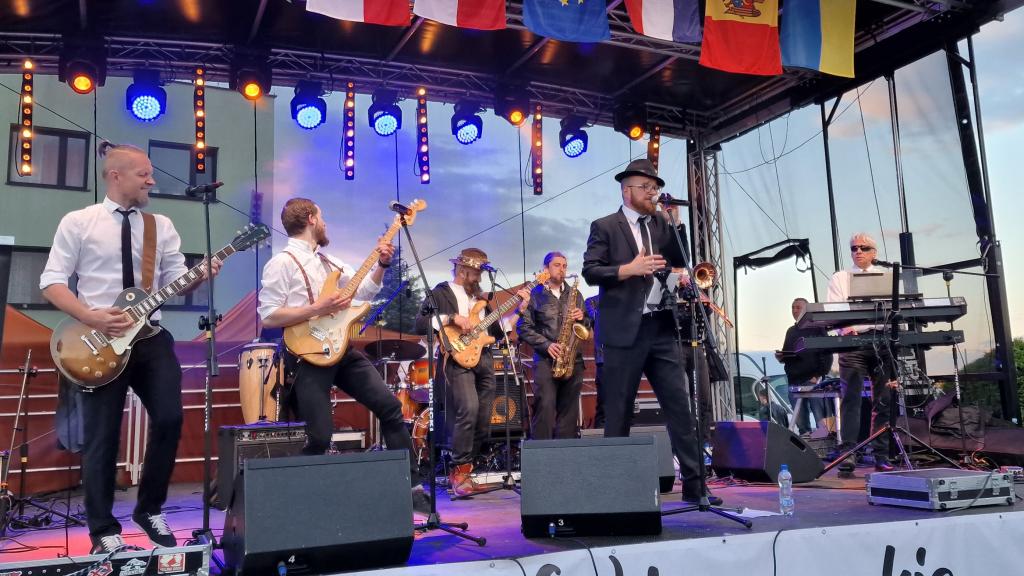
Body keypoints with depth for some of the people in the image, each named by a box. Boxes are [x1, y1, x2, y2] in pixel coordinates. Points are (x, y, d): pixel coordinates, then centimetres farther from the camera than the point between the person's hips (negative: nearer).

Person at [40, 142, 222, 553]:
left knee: (170, 420, -3)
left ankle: (149, 510, 19)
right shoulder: (78, 223, 0)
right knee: (102, 437, 3)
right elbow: (51, 281, -3)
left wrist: (200, 276, -16)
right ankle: (104, 532, 16)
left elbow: (176, 280, 6)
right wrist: (91, 317, -16)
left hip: (151, 336, 3)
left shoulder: (161, 226, 10)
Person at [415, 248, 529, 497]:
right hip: (457, 358, -7)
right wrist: (452, 318, -17)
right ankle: (459, 472, -14)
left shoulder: (479, 297, 22)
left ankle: (462, 474, 15)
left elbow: (498, 331, 19)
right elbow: (419, 324, -10)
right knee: (469, 408, -26)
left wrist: (519, 308, 11)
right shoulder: (441, 293, 3)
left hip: (484, 359, 7)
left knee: (482, 423, 3)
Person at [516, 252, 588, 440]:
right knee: (545, 407, -12)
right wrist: (546, 345, -13)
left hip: (573, 360, 4)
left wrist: (581, 318, -4)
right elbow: (523, 327, -2)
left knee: (569, 409, 4)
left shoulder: (575, 294, 16)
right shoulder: (534, 294, 4)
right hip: (546, 359, -4)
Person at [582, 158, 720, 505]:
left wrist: (675, 223, -1)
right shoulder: (604, 227, 3)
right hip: (624, 332, -4)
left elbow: (681, 262, 6)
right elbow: (590, 271, -6)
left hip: (662, 328, 4)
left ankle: (693, 484, 6)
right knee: (618, 412, 3)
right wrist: (629, 269, -17)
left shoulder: (663, 224, 16)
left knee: (680, 406, 1)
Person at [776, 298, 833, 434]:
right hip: (794, 382, 5)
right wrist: (780, 357, 2)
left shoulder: (817, 329, 4)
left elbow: (827, 355, -3)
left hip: (813, 381, -5)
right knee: (801, 423, 2)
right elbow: (785, 356, 25)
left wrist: (819, 376, -13)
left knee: (822, 421, -7)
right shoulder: (791, 331, 19)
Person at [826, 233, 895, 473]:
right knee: (851, 397, -10)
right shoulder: (840, 278, 11)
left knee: (883, 399, 3)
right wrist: (847, 328, -21)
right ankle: (847, 454, -12)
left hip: (882, 341, 2)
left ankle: (881, 456, 9)